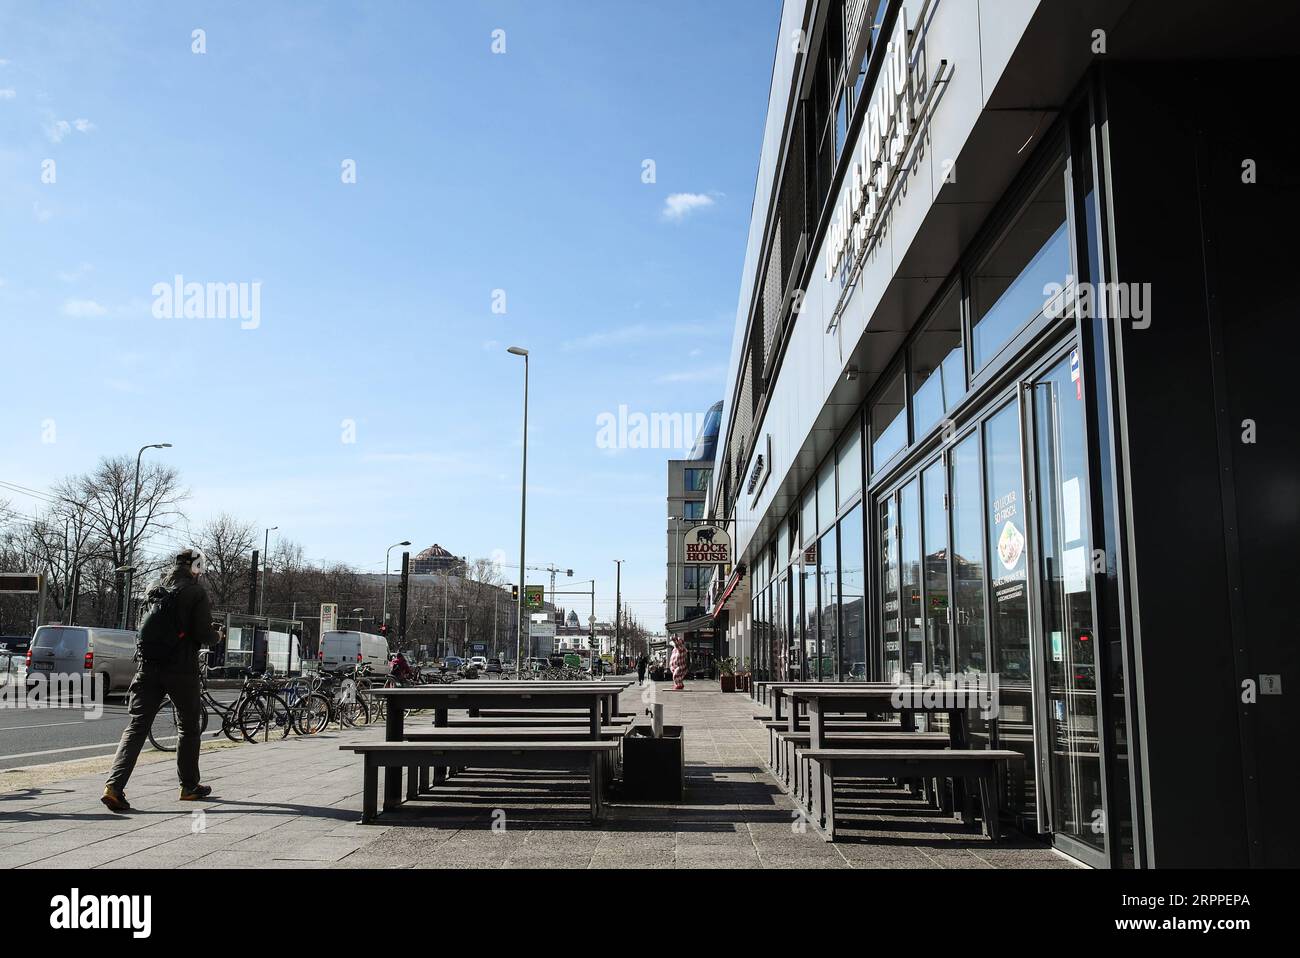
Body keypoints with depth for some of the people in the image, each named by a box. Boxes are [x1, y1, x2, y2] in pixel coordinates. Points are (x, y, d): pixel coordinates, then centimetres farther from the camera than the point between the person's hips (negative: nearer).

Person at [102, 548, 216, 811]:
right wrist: (216, 636, 8)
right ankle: (189, 787, 21)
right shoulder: (196, 593, -7)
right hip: (181, 669, -4)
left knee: (136, 727, 2)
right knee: (189, 728, 13)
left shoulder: (155, 589, 11)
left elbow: (151, 626, 17)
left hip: (148, 666, 4)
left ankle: (114, 786, -13)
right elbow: (203, 635, -11)